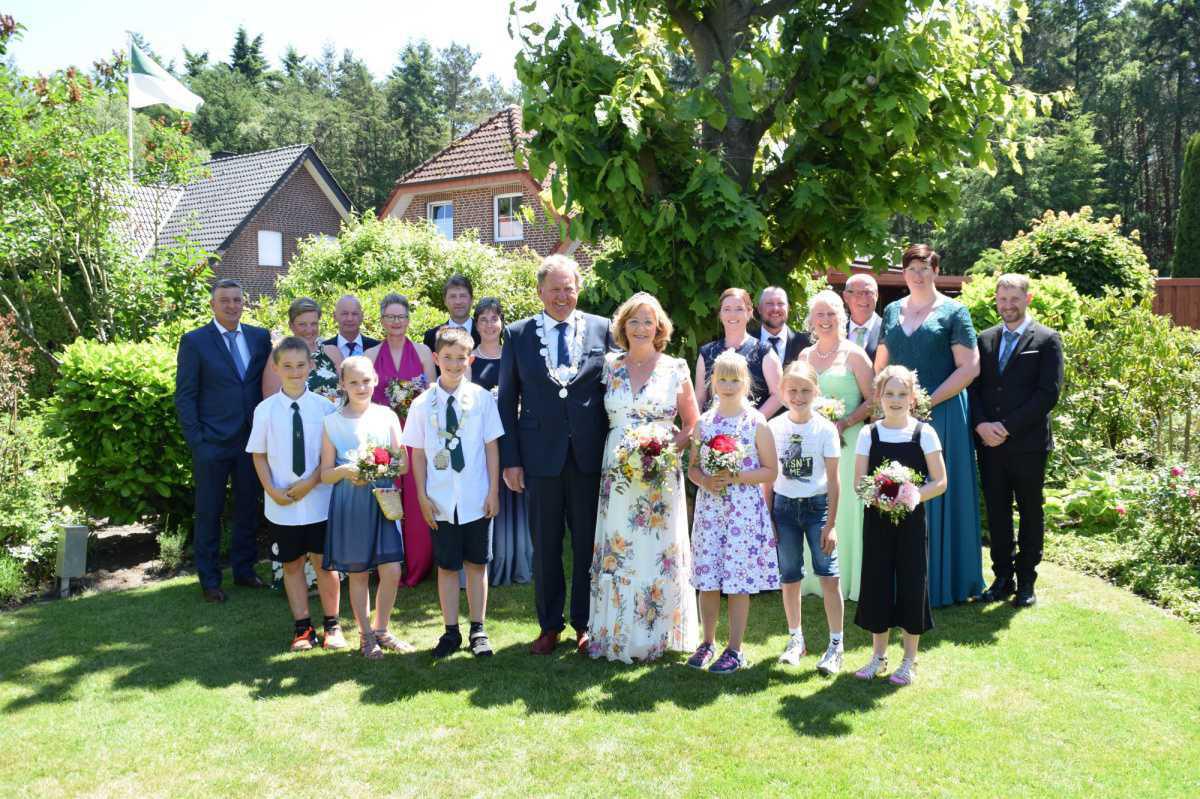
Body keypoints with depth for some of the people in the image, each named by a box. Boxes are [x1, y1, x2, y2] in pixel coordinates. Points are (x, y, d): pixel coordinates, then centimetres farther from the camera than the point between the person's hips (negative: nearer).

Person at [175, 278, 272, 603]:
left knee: (249, 509, 13)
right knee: (209, 513, 7)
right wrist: (195, 440, -10)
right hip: (212, 442, -3)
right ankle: (209, 580, 20)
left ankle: (244, 570, 29)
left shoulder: (260, 337, 6)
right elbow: (184, 396, -4)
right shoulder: (194, 341, -4)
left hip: (251, 440, 4)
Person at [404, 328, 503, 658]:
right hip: (440, 501, 1)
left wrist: (493, 491, -3)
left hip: (476, 499, 0)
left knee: (477, 563, 11)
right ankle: (451, 632, 23)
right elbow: (418, 453, 2)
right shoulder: (423, 404, -2)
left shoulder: (482, 398, -5)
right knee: (447, 566, 10)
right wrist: (422, 495, -2)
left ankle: (478, 630, 24)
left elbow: (492, 446, -2)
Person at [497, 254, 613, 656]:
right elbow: (507, 400, 4)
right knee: (545, 546, 10)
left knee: (588, 544, 9)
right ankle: (550, 625, 25)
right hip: (541, 456, 0)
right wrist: (510, 459, -1)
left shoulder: (602, 330, 3)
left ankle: (585, 623, 26)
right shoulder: (518, 334, 3)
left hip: (590, 456, 0)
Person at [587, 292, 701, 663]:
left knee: (660, 552, 2)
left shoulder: (676, 368, 2)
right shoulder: (609, 367, 7)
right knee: (617, 553, 3)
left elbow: (693, 425, 7)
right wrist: (619, 449, -2)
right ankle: (617, 635, 16)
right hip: (617, 474, 2)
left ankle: (657, 635, 17)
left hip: (661, 474, -1)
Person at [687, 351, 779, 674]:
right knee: (706, 578, 8)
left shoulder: (756, 423, -4)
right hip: (709, 507, 3)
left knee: (738, 580, 2)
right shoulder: (704, 422, 6)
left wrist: (736, 477, -15)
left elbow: (771, 470, -3)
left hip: (744, 510, -3)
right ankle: (708, 642, 26)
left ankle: (735, 649, 16)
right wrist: (705, 480, -10)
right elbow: (693, 467, 11)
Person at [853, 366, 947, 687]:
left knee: (912, 585, 4)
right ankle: (878, 656, 22)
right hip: (877, 519, 1)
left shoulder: (924, 432, -3)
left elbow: (940, 481, -4)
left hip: (912, 519, -1)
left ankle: (910, 660, 19)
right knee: (876, 584, 7)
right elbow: (858, 481, 1)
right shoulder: (869, 434, 1)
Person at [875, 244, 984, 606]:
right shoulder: (892, 312, 11)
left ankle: (942, 582, 15)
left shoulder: (953, 312, -2)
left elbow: (969, 367, -8)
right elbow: (880, 366, 16)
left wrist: (928, 402, -14)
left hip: (941, 414, -4)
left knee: (939, 496, 2)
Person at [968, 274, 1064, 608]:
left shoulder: (1047, 340, -2)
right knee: (996, 513, 9)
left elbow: (1048, 393, -10)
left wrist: (1007, 427, -14)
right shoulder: (985, 339, 12)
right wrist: (981, 424, -8)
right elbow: (974, 387, 9)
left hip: (1028, 444, -4)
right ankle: (1002, 578, 20)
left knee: (1030, 514, 7)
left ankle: (1026, 581, 18)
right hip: (990, 443, 4)